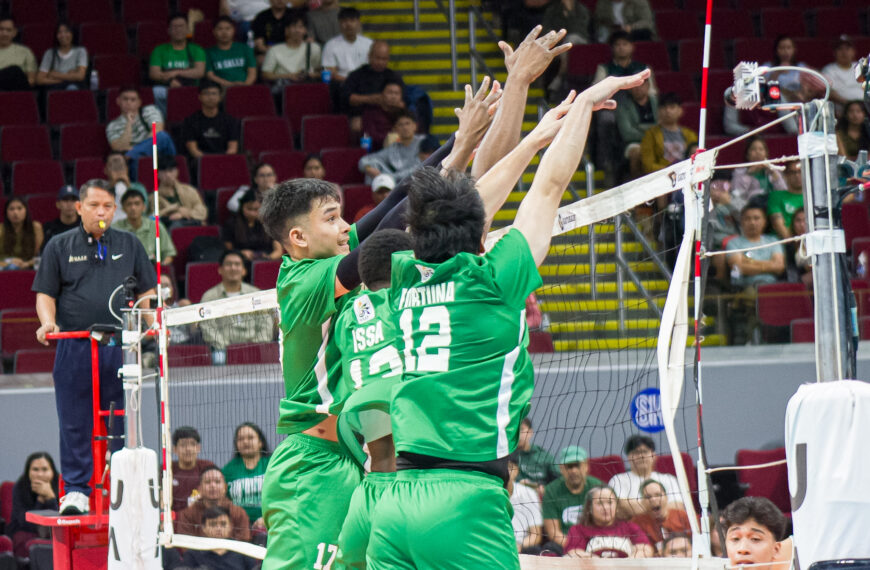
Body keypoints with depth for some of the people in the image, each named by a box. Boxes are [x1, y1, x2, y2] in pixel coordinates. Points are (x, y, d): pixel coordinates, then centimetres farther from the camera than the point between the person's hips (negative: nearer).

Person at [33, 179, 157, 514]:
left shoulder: (130, 245, 13)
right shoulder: (60, 246, 10)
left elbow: (147, 292, 15)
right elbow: (45, 293, 9)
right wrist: (48, 322, -10)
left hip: (120, 347, 1)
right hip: (74, 347, -1)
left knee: (122, 423, 1)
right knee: (74, 423, -1)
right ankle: (76, 490, 5)